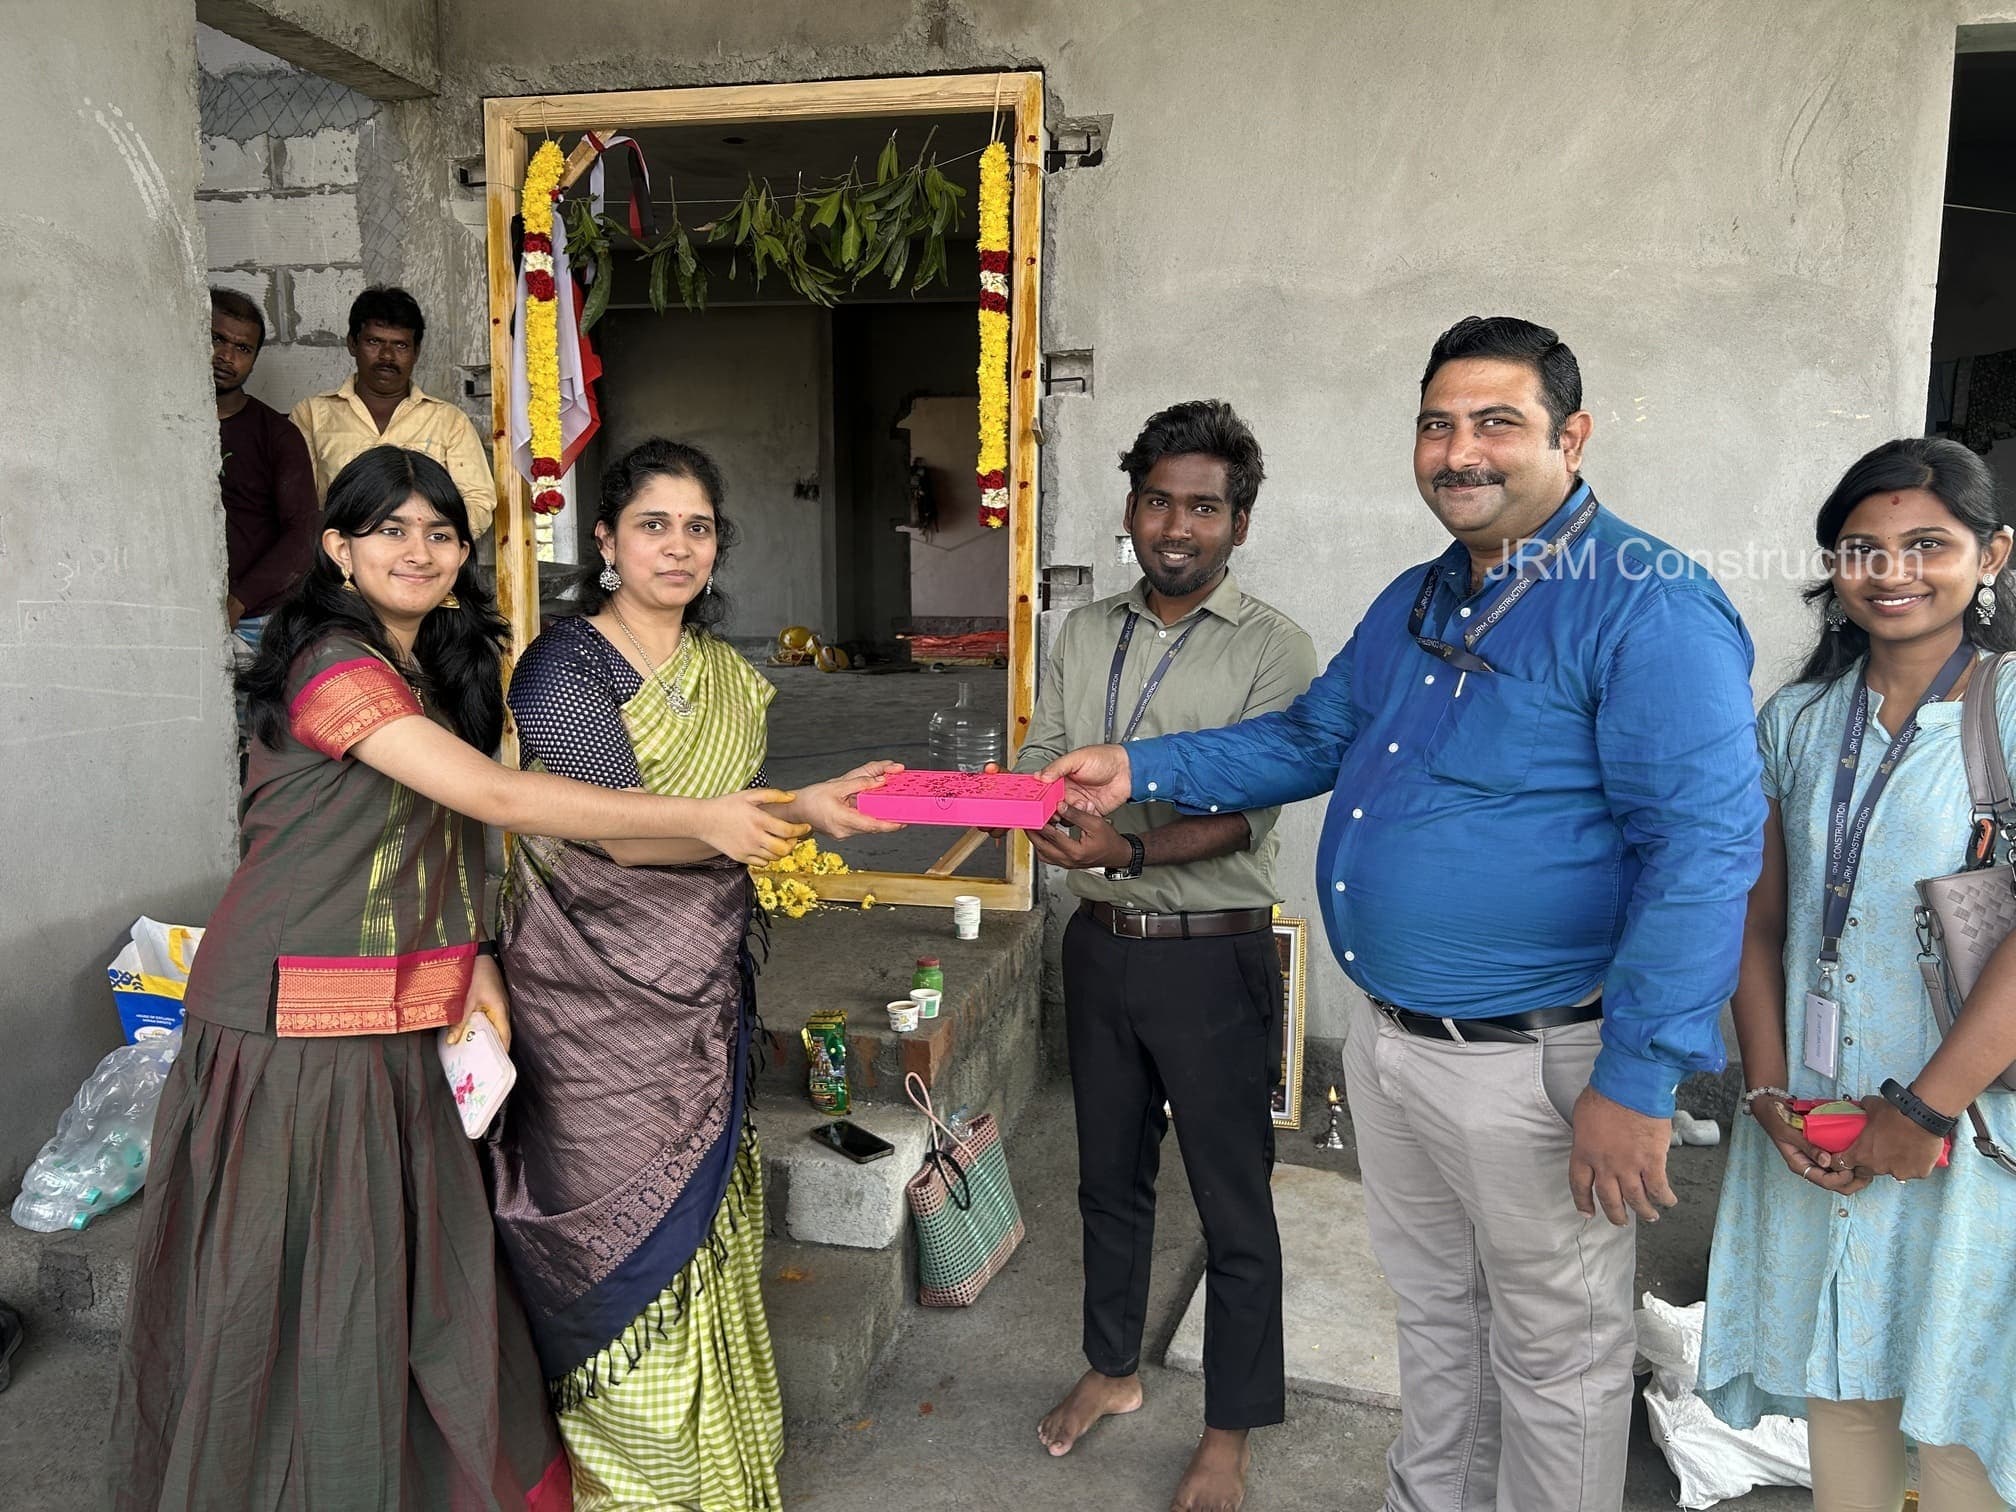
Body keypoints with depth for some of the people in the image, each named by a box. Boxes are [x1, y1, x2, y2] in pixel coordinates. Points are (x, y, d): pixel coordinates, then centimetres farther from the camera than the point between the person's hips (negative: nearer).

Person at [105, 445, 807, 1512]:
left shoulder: (440, 672, 11)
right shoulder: (330, 664, -16)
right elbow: (495, 796, -25)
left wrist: (473, 959, 0)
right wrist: (703, 819, -25)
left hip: (401, 1025, 8)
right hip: (299, 1022, -7)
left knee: (427, 1272, 12)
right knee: (297, 1291, 5)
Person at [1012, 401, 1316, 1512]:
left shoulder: (1272, 648, -9)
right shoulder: (1085, 634, 7)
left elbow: (1242, 817, -18)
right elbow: (1037, 760, 6)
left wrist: (1128, 848, -33)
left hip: (1212, 954, -5)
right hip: (1102, 945, 5)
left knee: (1233, 1202, 7)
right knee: (1109, 1173, 20)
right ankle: (1112, 1368, 41)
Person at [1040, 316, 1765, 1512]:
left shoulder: (1649, 606, -17)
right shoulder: (1416, 603, 9)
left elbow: (1704, 844, -22)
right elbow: (1311, 740, 19)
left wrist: (1637, 1083, -24)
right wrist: (1141, 771, 9)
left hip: (1533, 1064, -8)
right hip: (1387, 1040, 8)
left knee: (1555, 1355, 13)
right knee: (1434, 1312, 25)